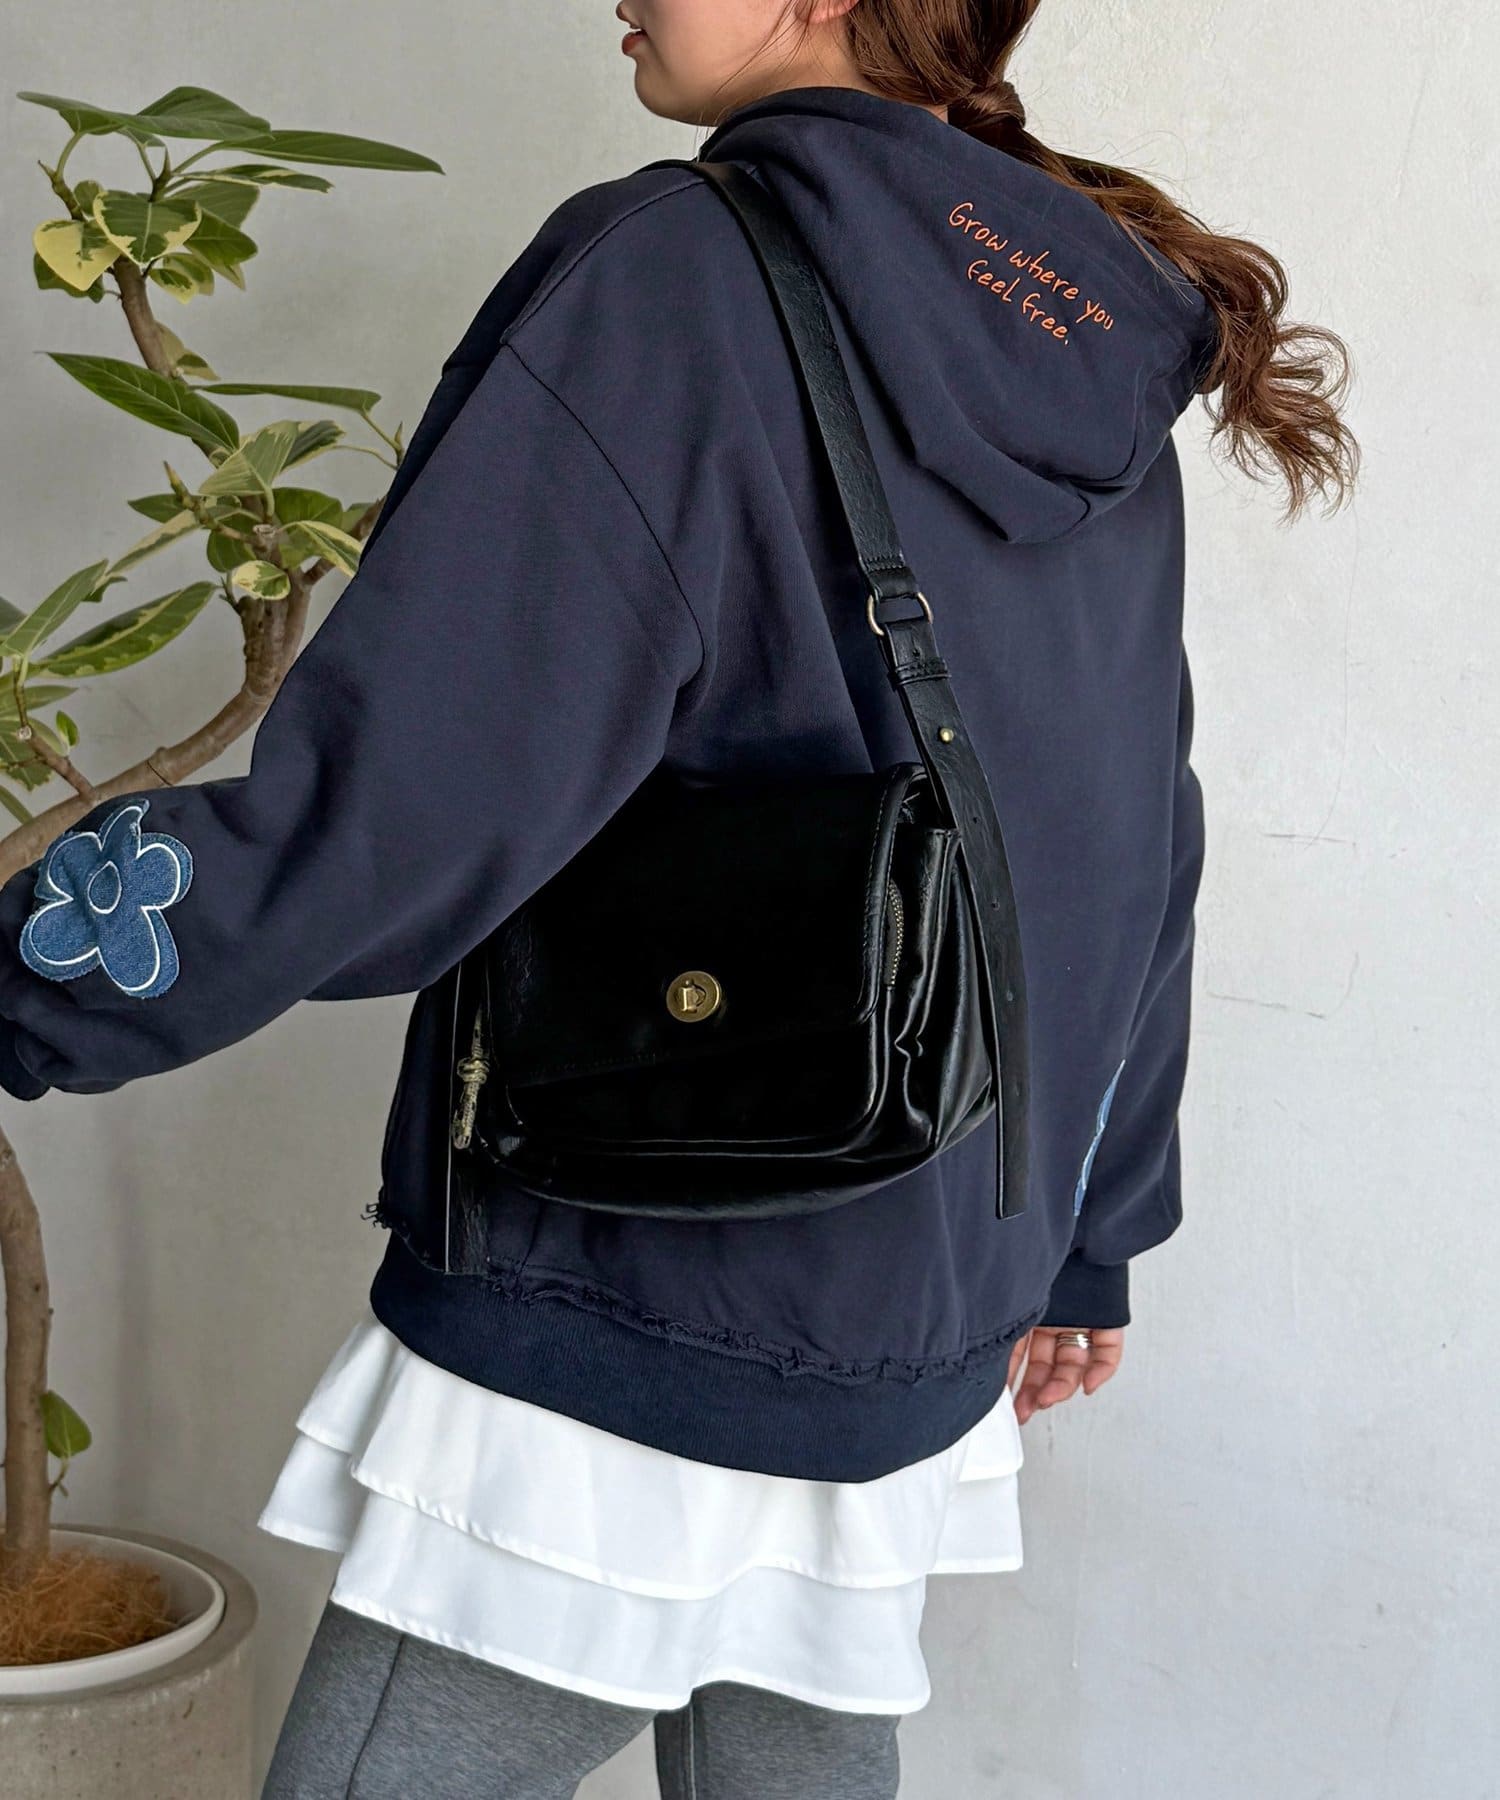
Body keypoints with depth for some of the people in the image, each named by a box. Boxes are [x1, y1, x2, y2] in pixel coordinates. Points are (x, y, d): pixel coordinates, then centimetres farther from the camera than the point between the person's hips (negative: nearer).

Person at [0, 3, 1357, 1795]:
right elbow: (1134, 860, 14)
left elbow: (389, 807, -22)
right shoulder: (1097, 371, 8)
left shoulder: (675, 273, -16)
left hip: (611, 1356, -8)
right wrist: (1084, 1241, 24)